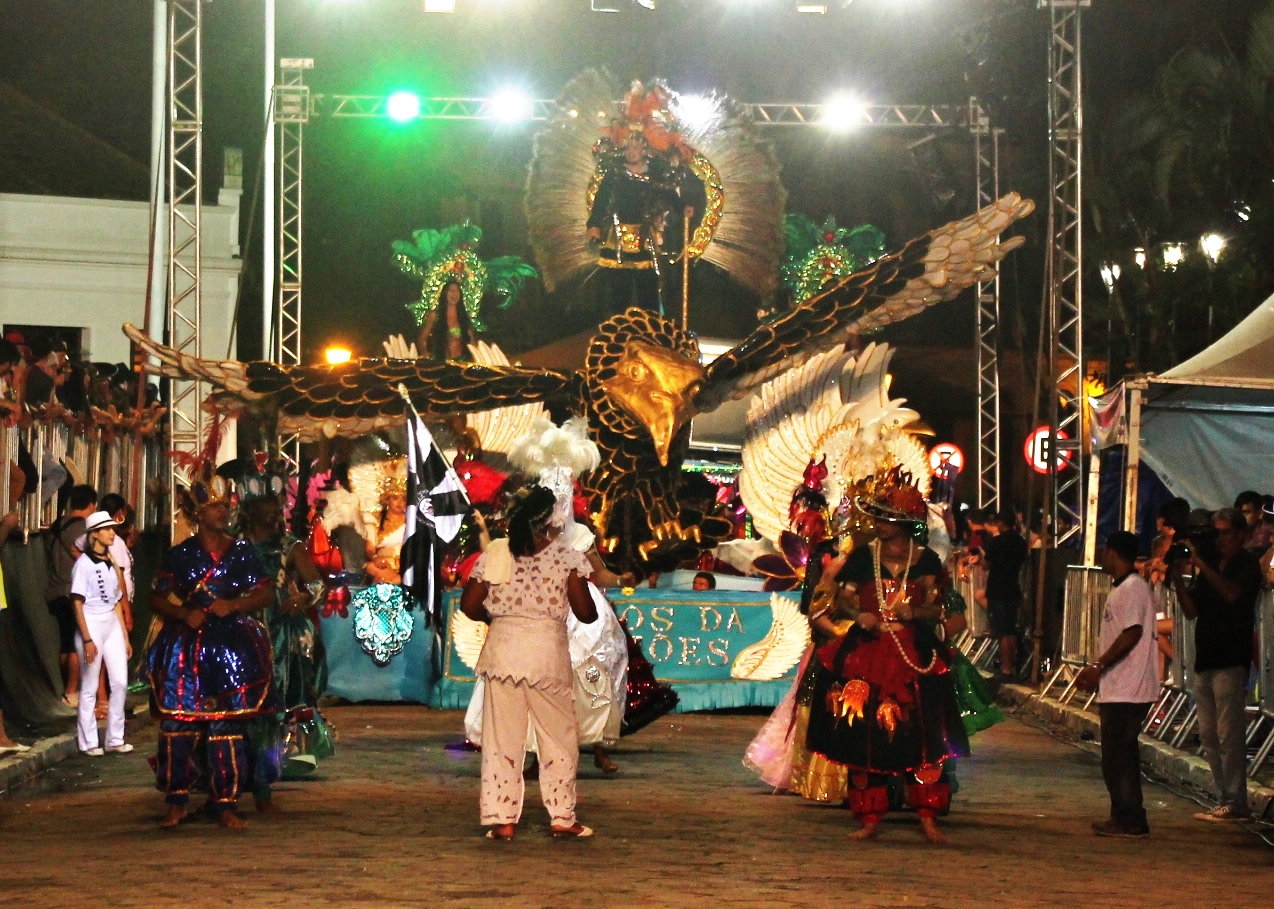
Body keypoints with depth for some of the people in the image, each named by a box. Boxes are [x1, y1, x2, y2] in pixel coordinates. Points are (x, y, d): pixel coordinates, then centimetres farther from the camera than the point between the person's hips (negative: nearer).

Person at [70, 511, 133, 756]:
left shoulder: (111, 563, 12)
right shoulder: (84, 563, -8)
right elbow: (78, 603, -11)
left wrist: (125, 635, 12)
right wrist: (87, 639, -16)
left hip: (112, 625, 6)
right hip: (91, 624, -6)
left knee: (120, 682, 2)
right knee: (90, 687, 1)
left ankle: (115, 739, 11)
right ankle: (88, 742, 9)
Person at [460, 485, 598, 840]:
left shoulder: (494, 556, 3)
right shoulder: (566, 558, -4)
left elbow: (469, 605, 2)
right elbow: (585, 613, -4)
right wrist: (596, 610, 18)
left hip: (502, 649, 2)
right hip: (547, 651, -2)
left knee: (501, 738, 7)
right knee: (559, 737, 10)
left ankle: (501, 819, 5)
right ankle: (562, 817, 11)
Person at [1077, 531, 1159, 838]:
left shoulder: (1131, 588, -14)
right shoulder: (1123, 587, 18)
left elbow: (1131, 634, -22)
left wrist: (1098, 666, -19)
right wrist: (1097, 668, 17)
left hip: (1127, 689, -11)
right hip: (1119, 688, 11)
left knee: (1118, 756, -8)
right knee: (1119, 755, 14)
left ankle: (1130, 821, -5)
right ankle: (1125, 817, 19)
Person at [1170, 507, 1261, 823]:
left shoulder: (1247, 565, -3)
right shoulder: (1211, 565, 17)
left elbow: (1232, 593, -22)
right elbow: (1191, 610, 14)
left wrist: (1200, 563, -19)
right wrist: (1178, 577, -1)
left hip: (1231, 660, -8)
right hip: (1205, 659, 8)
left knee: (1228, 733, -10)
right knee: (1209, 735, 8)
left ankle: (1236, 803, -9)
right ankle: (1224, 800, 12)